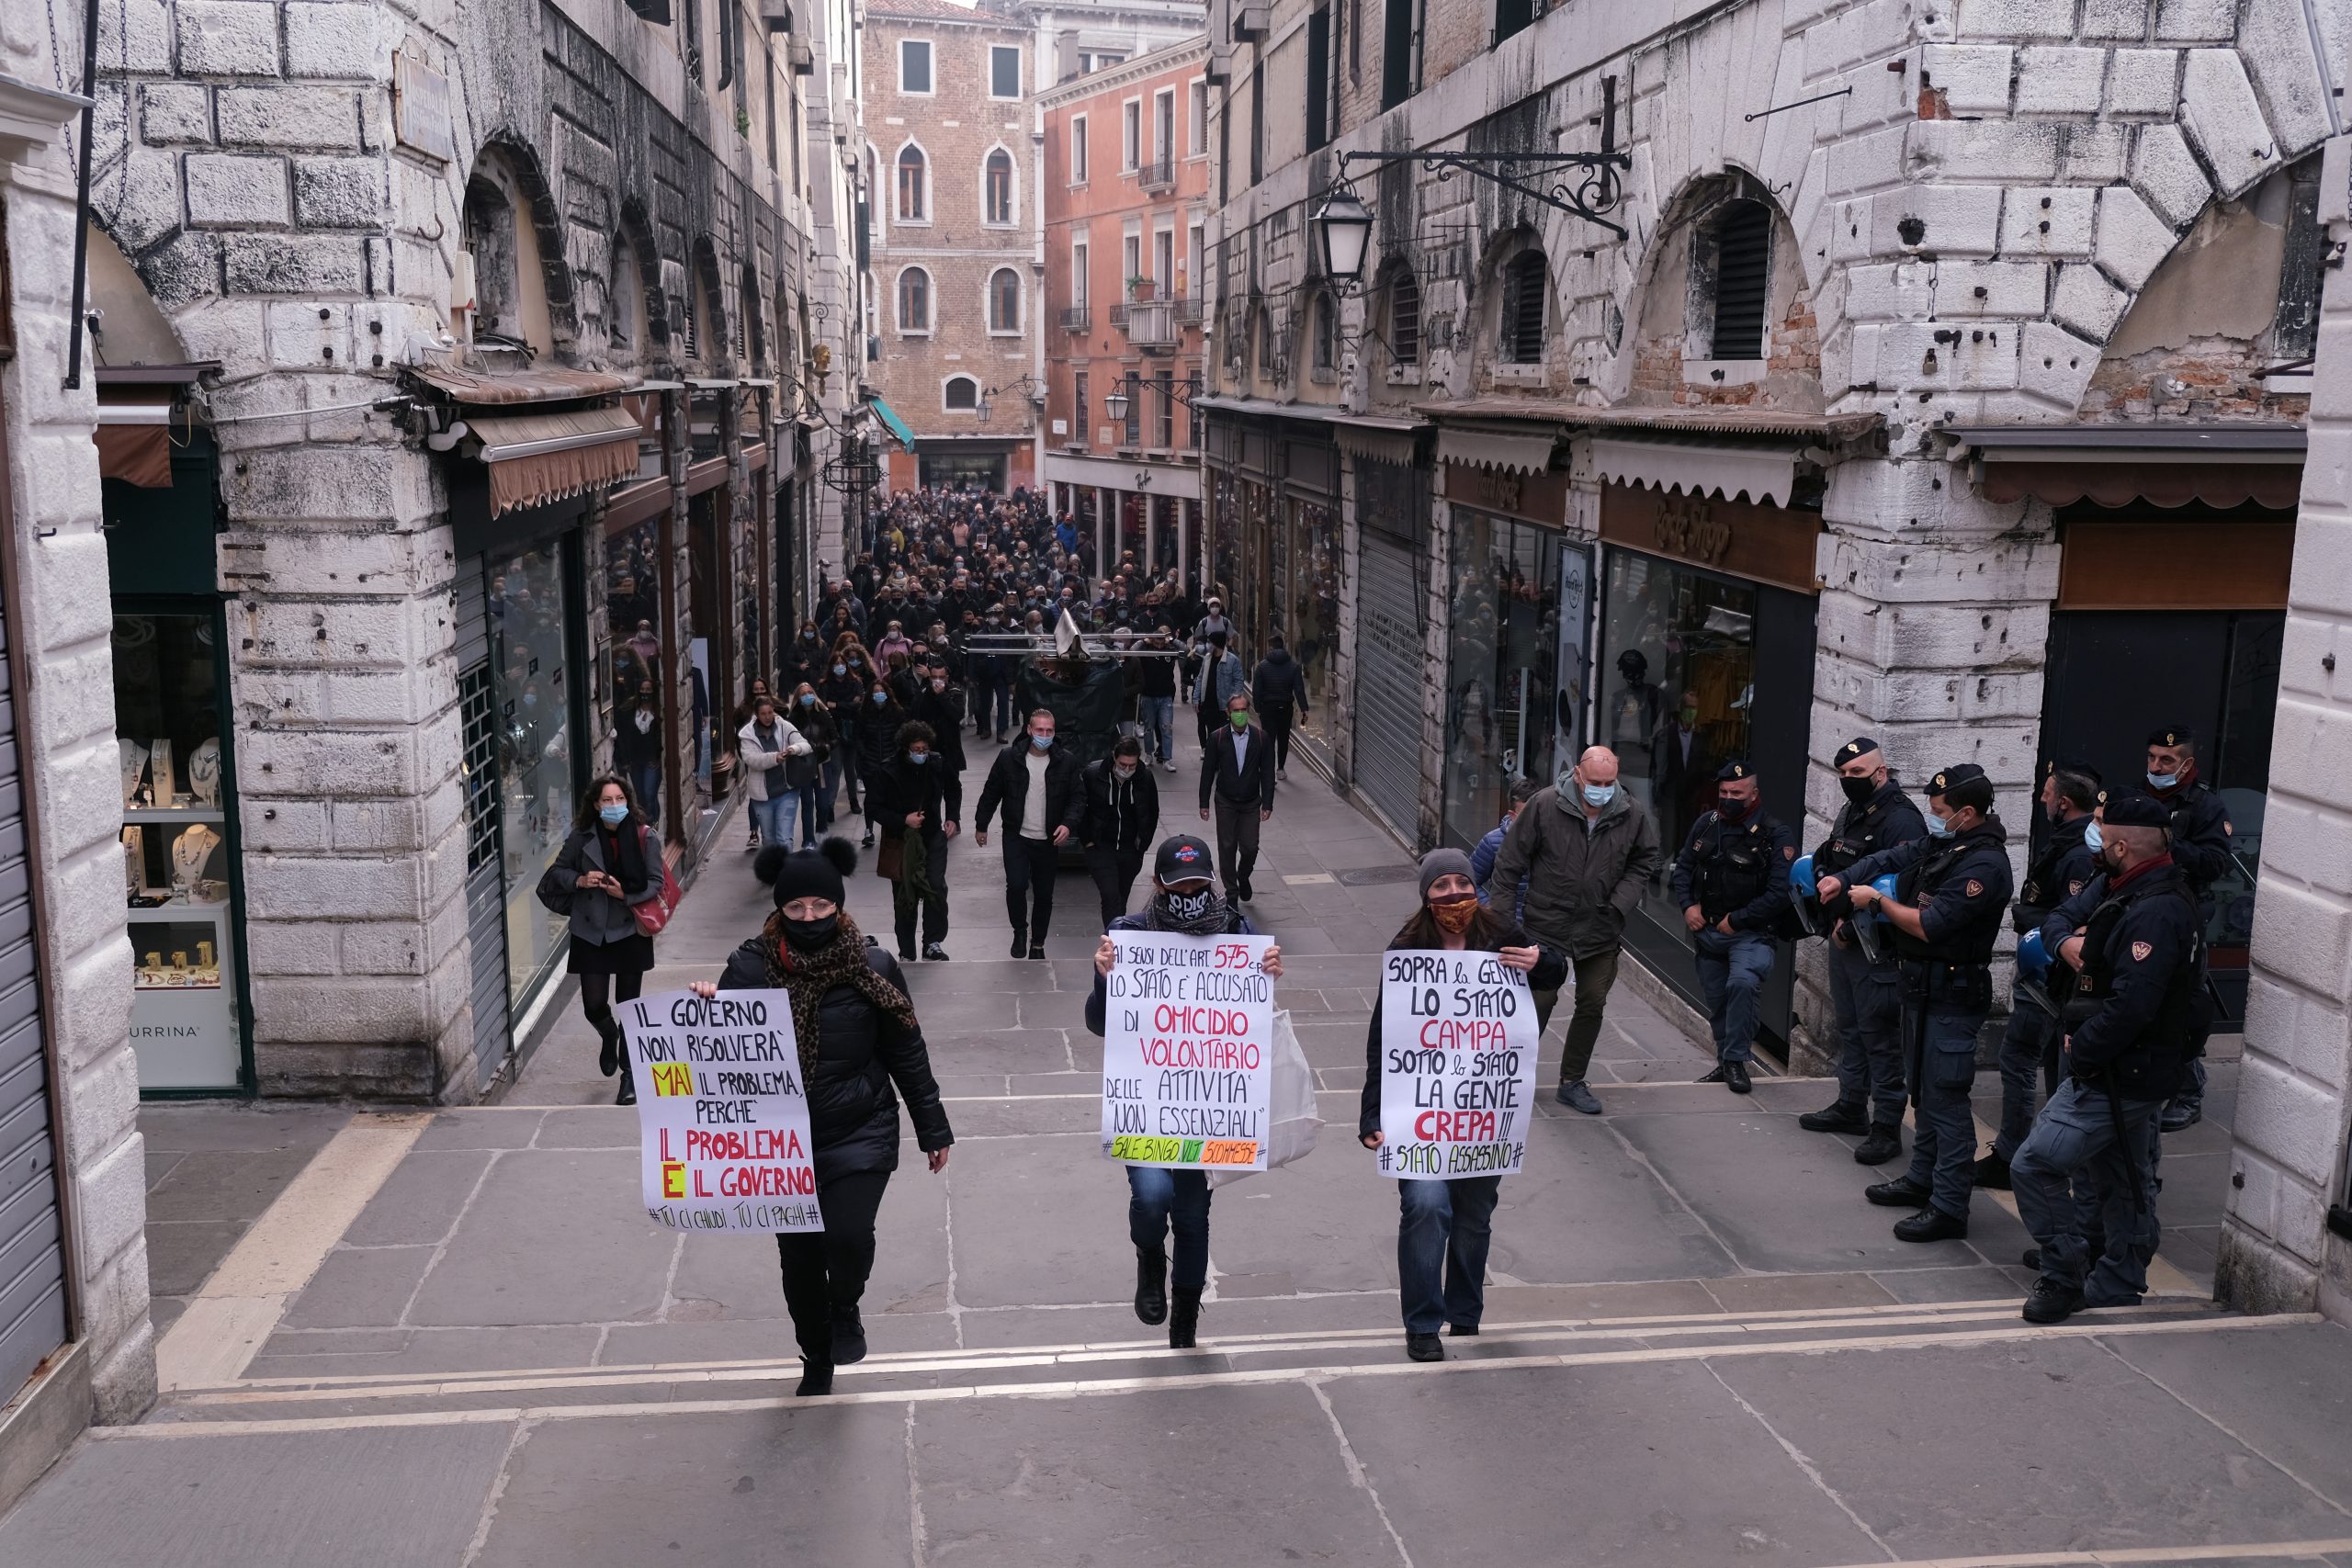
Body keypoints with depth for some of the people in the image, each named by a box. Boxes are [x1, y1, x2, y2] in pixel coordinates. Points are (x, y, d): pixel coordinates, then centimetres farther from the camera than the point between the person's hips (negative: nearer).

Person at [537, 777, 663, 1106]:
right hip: (591, 933, 2)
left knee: (629, 1003, 4)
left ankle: (630, 1075, 18)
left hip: (630, 932, -1)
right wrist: (579, 881, -10)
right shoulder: (582, 838, -2)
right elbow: (558, 870, 10)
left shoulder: (645, 838, -7)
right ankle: (608, 1036, 38)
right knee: (593, 1005, 1)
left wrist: (625, 894, -21)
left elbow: (656, 883, -6)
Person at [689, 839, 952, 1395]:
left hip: (860, 1134, -2)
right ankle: (816, 1360, 42)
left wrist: (932, 1129, 7)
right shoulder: (751, 965, -8)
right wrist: (706, 1009, -27)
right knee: (798, 1260, 14)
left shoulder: (871, 966, -8)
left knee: (848, 1235, -23)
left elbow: (907, 1053, 1)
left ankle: (846, 1308, 13)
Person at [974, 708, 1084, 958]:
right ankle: (1020, 930, 11)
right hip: (1017, 837, -1)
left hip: (1049, 841, 1)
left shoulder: (1067, 762, -3)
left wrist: (1068, 824, -17)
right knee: (1016, 885, -16)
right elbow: (991, 792, 6)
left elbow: (1078, 797, 0)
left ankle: (1037, 944, 27)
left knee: (1044, 894, 8)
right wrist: (981, 825, 11)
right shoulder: (1009, 758, -4)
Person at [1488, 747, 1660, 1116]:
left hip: (1600, 930, 3)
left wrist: (1619, 904, -3)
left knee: (1592, 1004, 8)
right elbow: (1511, 861, -7)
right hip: (1547, 924, -3)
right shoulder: (1544, 806, -13)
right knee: (1540, 1000, -3)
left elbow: (1645, 862, 11)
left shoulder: (1631, 815, -5)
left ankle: (1572, 1082, 23)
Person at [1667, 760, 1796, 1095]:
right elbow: (1683, 866, 15)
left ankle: (1736, 1061, -14)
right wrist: (1687, 905, -1)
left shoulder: (1776, 836, -12)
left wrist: (1736, 920, -15)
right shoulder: (1706, 824, 5)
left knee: (1742, 983, -29)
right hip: (1706, 930, 6)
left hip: (1750, 933, -6)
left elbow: (1780, 892, -17)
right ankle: (1725, 1063, 30)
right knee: (1716, 1000, 13)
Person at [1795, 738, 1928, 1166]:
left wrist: (1852, 927, -19)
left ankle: (1886, 1126, 1)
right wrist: (1822, 878, 6)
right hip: (1842, 941, 10)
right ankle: (1852, 1106, 33)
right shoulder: (1849, 814, 14)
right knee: (1848, 1026, 20)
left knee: (1880, 1035, -5)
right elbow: (1823, 861, 29)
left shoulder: (1901, 819, -17)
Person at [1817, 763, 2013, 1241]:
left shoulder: (1984, 865, -22)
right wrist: (1843, 880, -4)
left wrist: (1877, 900, -12)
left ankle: (1949, 1209, -1)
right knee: (1923, 1089, 21)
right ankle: (1923, 1179, 35)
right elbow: (1890, 859, 13)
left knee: (1945, 1097, -6)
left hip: (1953, 995, -10)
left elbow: (1930, 926, -26)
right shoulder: (1941, 843, 6)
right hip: (1923, 985, 10)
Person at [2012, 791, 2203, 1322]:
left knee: (2035, 1163, -11)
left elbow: (2130, 1006, -30)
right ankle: (2117, 1284, 34)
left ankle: (2063, 1279, 0)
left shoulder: (2158, 911, -25)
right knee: (2123, 1183, 21)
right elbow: (2059, 919, 16)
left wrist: (2080, 1053, -17)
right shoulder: (2115, 886, 7)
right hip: (2129, 1068, 11)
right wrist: (2066, 941, -8)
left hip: (2123, 1074, -11)